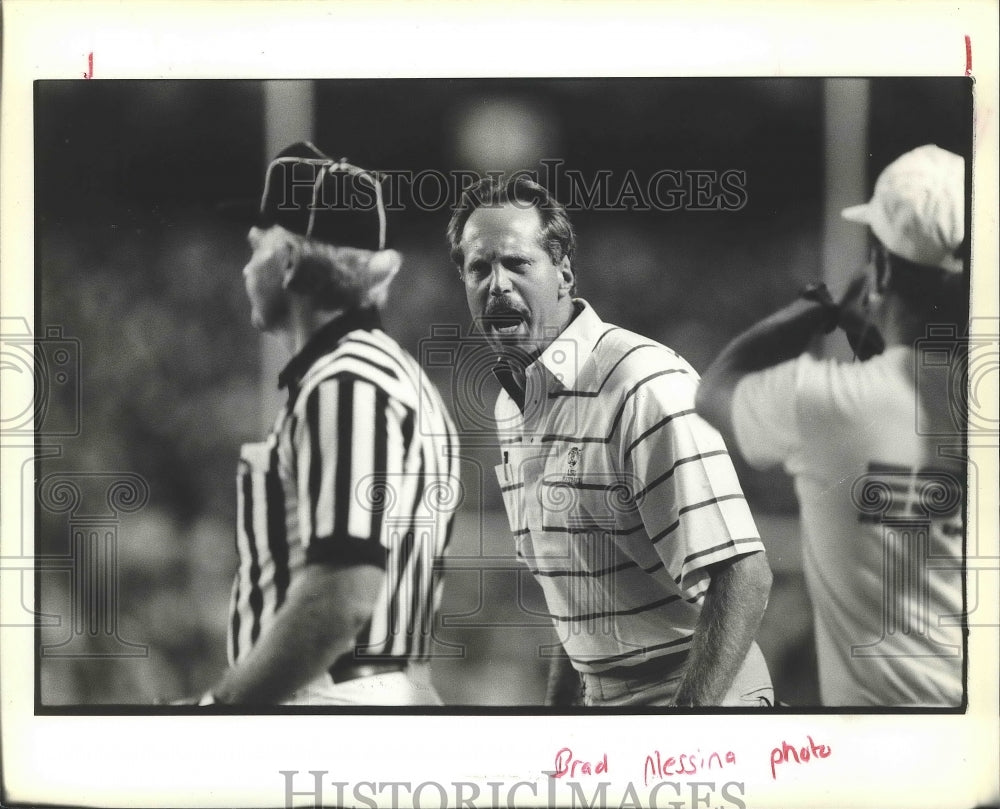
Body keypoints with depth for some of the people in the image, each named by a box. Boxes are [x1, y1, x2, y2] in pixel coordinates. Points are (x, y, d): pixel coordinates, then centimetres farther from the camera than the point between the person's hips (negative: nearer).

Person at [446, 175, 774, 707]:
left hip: (703, 700, -7)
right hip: (596, 695, 8)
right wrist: (556, 705, 14)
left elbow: (743, 576, -24)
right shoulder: (509, 406, 8)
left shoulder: (644, 384, -19)